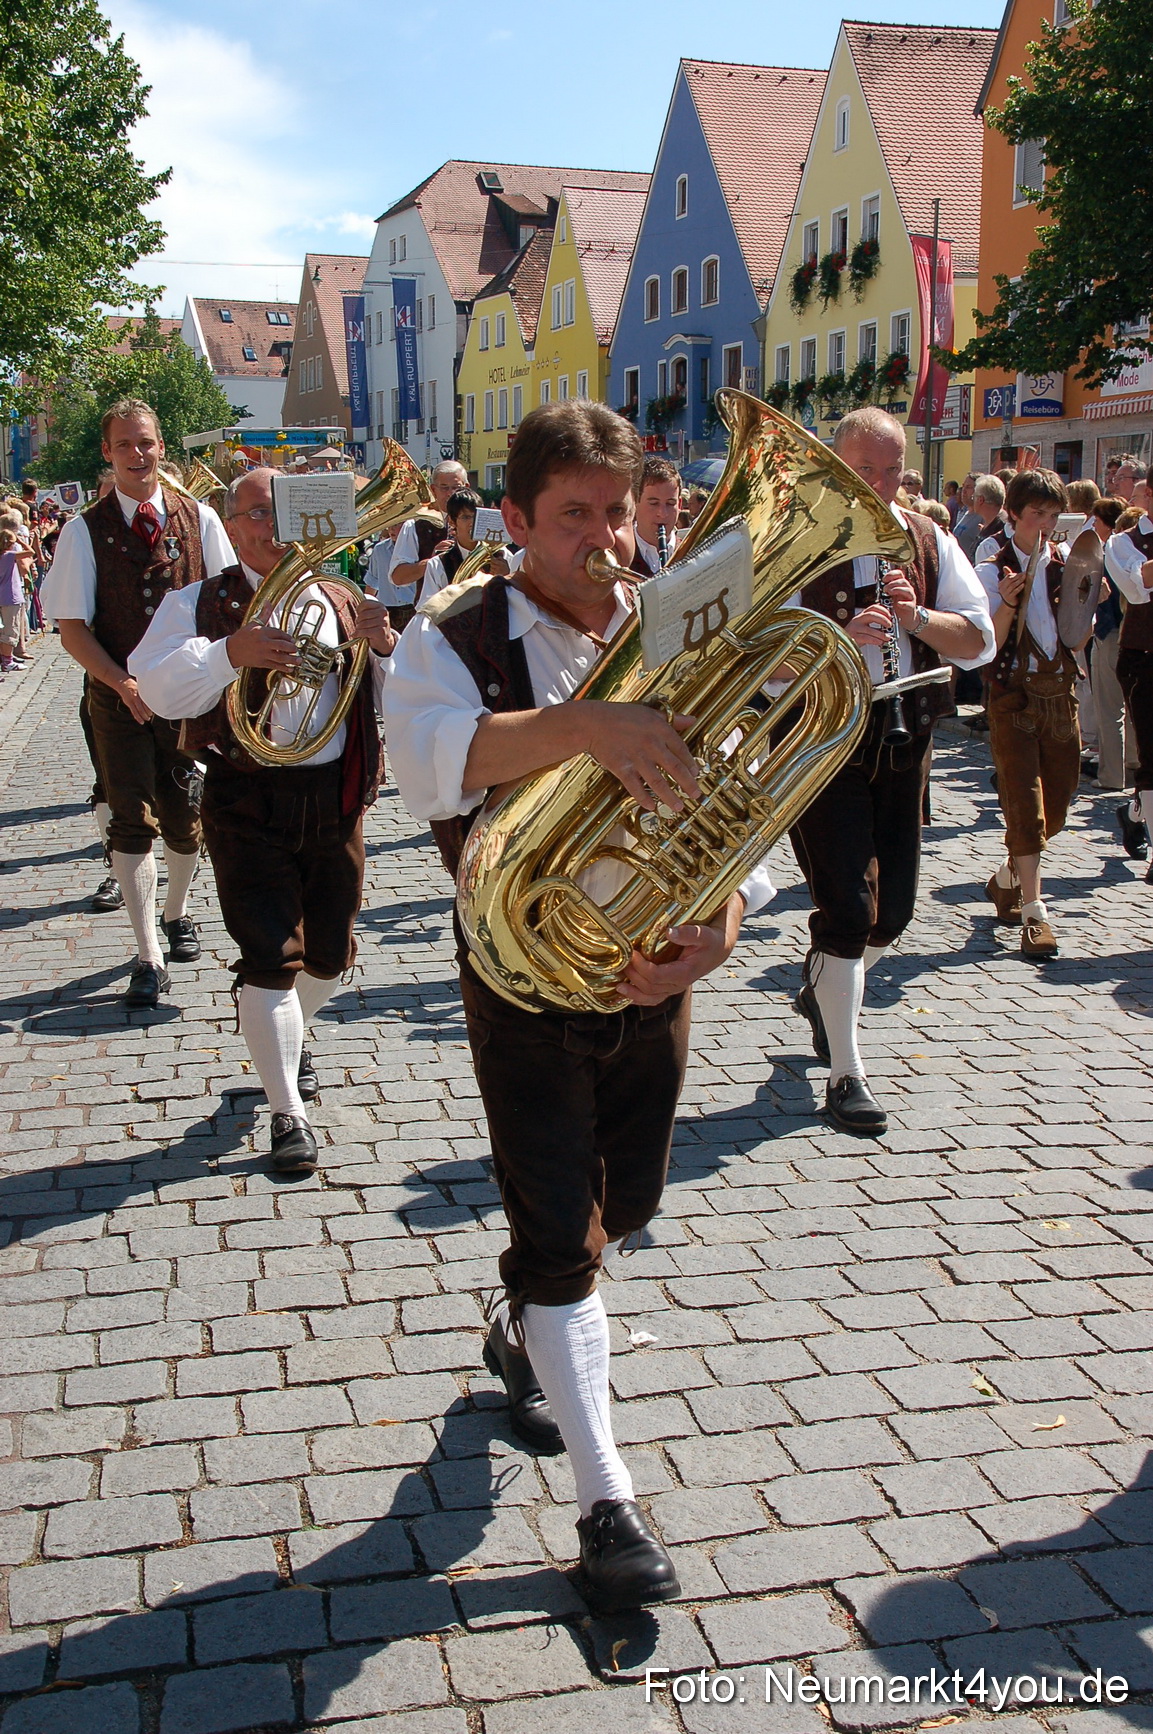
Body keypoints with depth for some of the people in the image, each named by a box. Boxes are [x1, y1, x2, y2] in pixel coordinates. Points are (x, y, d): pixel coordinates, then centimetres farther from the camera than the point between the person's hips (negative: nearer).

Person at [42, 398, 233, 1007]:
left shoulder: (199, 519, 3)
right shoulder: (85, 531, 0)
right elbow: (72, 629, -2)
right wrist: (125, 684, -15)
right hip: (117, 694, -1)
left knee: (185, 820, 6)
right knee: (132, 822, -4)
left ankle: (176, 912, 35)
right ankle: (149, 955, 2)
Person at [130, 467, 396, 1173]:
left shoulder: (340, 604, 10)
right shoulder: (200, 604, 1)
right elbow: (160, 690, -14)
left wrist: (384, 647, -14)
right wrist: (230, 652, -30)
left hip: (336, 797, 4)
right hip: (249, 803, -3)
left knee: (330, 954, 14)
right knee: (272, 957, -6)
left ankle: (289, 1037, 46)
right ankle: (288, 1114, 6)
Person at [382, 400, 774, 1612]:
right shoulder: (455, 639, -13)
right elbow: (427, 759, -36)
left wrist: (721, 919, -27)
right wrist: (582, 723, -52)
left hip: (652, 972, 5)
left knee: (626, 1203, 20)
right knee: (560, 1231, -3)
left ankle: (521, 1335, 50)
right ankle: (606, 1501, 9)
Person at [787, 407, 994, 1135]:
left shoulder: (930, 542, 8)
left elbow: (981, 641, 3)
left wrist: (918, 617, -14)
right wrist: (838, 639, -29)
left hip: (903, 737, 5)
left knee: (895, 906, 13)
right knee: (847, 907, -7)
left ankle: (822, 990, 43)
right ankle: (846, 1073, 4)